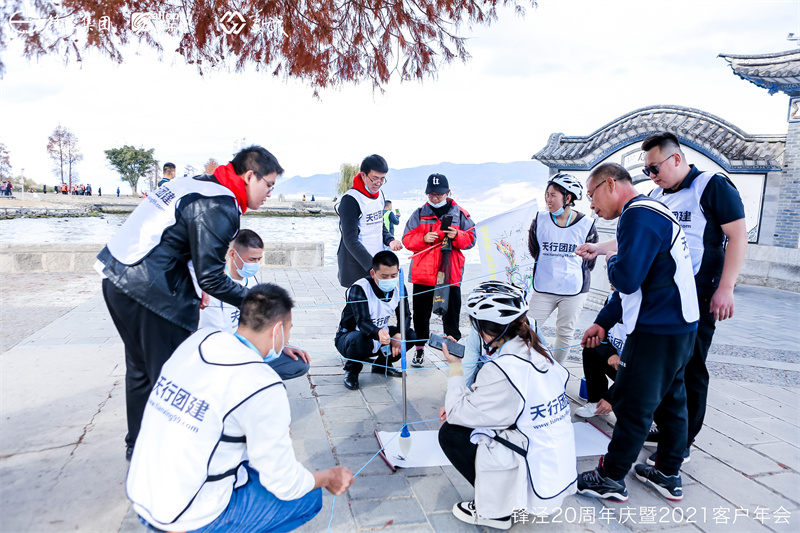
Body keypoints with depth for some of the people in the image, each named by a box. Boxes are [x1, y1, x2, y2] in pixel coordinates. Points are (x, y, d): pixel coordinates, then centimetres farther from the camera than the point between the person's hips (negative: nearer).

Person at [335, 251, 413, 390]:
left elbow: (405, 315, -4)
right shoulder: (359, 289, -28)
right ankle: (352, 370, -5)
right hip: (348, 336, -6)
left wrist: (399, 335, -27)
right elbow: (362, 321, -38)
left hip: (382, 334, 6)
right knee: (360, 340, -40)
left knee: (410, 335, -13)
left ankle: (382, 364, 12)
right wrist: (378, 333, -61)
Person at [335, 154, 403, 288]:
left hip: (377, 262, 7)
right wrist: (372, 266, -28)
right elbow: (350, 241, -19)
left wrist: (390, 240, 1)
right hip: (356, 266, -7)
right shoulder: (351, 200, -15)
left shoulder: (379, 194, 10)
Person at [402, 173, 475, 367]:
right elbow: (407, 239, 5)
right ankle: (420, 349, 21)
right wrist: (423, 238, -14)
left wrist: (457, 236, -14)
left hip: (450, 273, -1)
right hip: (422, 273, 1)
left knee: (451, 313, 5)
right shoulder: (419, 214, 8)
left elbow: (471, 239, 6)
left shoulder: (460, 213, 6)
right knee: (421, 313, 7)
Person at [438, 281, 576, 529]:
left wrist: (455, 367, -4)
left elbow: (456, 414, -14)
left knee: (450, 434, 3)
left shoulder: (501, 369, -26)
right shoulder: (538, 352, 0)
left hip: (536, 482, -8)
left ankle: (494, 511, 9)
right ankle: (508, 498, 20)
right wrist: (460, 404, 7)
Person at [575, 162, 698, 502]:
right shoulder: (652, 212, 16)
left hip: (657, 331, -10)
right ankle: (669, 476, 30)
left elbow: (626, 279, -27)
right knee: (670, 399, 17)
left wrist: (611, 261, -4)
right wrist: (604, 324, 19)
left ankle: (610, 479, 13)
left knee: (633, 406, 0)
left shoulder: (639, 215, -17)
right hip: (679, 325, 10)